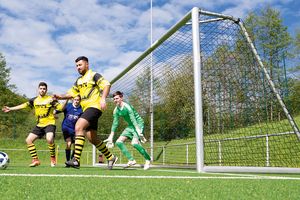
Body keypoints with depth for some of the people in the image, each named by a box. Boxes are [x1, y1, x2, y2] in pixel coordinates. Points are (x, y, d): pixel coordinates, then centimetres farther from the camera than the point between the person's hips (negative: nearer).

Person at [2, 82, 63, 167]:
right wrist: (10, 109, 9)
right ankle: (35, 160, 8)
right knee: (28, 140, -3)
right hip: (39, 125, 6)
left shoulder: (51, 99, -6)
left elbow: (60, 107, -15)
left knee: (49, 139, -30)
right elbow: (23, 105, 11)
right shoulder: (34, 100, 10)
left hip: (49, 123, -6)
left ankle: (53, 158, -6)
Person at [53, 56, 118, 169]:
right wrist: (61, 97, 6)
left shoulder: (93, 75, -3)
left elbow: (106, 85, -14)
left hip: (94, 106, -9)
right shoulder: (79, 80, 21)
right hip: (86, 109, 9)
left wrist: (103, 99, -27)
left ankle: (76, 160, -28)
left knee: (78, 127, -26)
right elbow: (71, 93, 23)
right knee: (92, 138, 8)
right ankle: (111, 158, 23)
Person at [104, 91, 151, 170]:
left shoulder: (127, 107, -21)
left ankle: (148, 160, -8)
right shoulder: (116, 110, 2)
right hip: (130, 126, 8)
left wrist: (139, 132, -38)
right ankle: (131, 160, 2)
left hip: (138, 124, -8)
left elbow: (133, 120, -30)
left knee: (134, 143, -27)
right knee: (119, 142, -3)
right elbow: (115, 124, 8)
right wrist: (111, 137, 7)